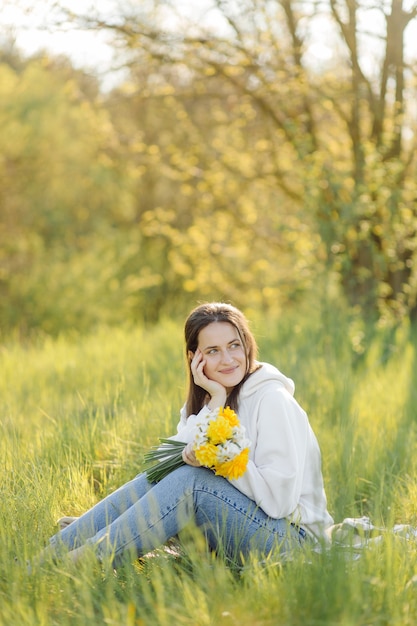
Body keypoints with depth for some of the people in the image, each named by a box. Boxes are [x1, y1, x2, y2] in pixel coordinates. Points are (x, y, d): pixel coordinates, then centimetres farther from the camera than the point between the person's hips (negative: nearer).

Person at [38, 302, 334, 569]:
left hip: (288, 534, -7)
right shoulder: (205, 397, 8)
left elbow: (279, 498, -21)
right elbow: (186, 457, -10)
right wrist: (215, 402, -17)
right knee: (154, 478, -9)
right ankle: (51, 556, -15)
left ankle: (82, 563, -31)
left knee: (190, 481, -26)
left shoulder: (272, 399, -14)